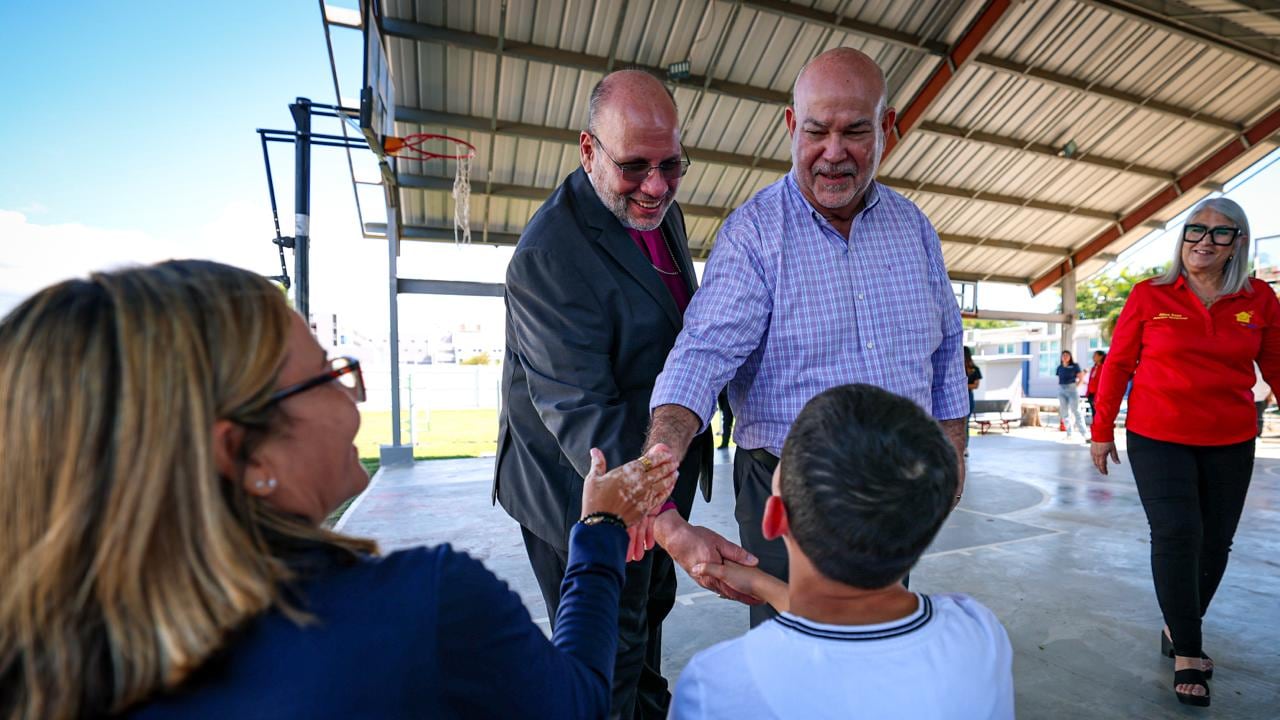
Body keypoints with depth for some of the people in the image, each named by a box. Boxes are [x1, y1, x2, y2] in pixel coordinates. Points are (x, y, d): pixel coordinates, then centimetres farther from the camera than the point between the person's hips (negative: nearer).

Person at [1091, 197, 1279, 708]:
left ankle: (1178, 630, 30)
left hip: (1230, 443, 3)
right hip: (1158, 438, -3)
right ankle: (1188, 653, 7)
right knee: (1177, 536, -8)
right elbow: (1118, 365, -1)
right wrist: (1102, 431, 1)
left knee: (1215, 541, 10)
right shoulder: (1149, 296, -4)